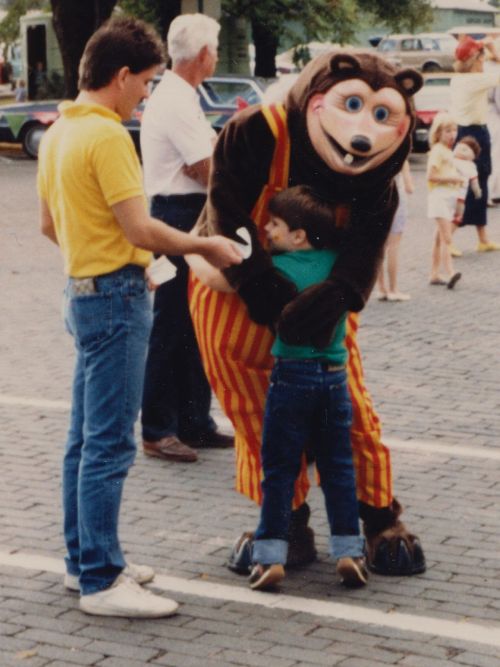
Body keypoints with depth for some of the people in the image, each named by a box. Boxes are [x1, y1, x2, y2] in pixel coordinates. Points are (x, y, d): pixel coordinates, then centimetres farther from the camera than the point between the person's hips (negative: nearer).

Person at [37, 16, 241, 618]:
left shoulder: (58, 133, 11)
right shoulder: (107, 135, -18)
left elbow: (48, 223, 18)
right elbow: (140, 229, -21)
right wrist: (204, 246, -9)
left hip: (83, 290, 10)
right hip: (115, 297, -10)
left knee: (85, 438, 15)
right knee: (109, 444, -6)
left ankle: (84, 558, 25)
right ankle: (99, 581, -2)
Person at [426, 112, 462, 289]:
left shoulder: (448, 151, 17)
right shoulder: (437, 150, -12)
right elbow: (431, 175, -20)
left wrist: (457, 178, 11)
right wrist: (451, 177, -19)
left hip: (450, 196, 10)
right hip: (439, 196, -10)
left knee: (439, 238, 12)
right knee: (446, 238, -18)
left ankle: (434, 274, 16)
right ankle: (450, 273, -26)